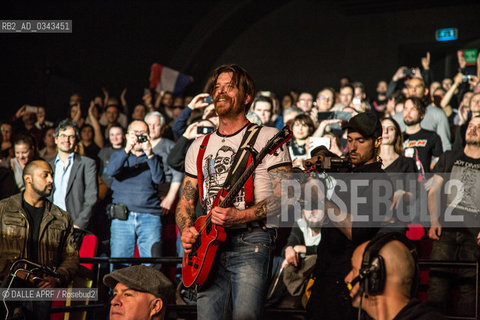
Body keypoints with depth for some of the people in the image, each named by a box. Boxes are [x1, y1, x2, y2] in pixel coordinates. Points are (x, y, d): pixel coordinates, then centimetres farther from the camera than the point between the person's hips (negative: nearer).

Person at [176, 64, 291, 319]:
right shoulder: (199, 147, 21)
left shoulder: (267, 138, 3)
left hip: (250, 242, -5)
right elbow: (185, 202, 22)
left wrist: (239, 216, -17)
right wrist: (186, 231, 0)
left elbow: (285, 198, -5)